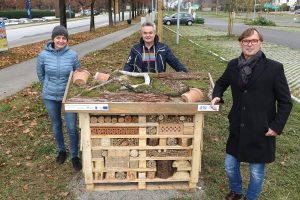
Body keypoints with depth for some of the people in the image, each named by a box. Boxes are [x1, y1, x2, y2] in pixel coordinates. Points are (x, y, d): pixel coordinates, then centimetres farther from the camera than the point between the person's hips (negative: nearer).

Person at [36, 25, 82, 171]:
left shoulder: (72, 55, -12)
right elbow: (40, 74, 7)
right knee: (56, 125, 18)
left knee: (72, 127, 1)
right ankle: (61, 150, 40)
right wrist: (49, 87, 12)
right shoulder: (43, 55, -11)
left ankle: (74, 155, 21)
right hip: (50, 97, 1)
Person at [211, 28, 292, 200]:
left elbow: (286, 102, -6)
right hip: (237, 129, 4)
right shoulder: (233, 65, 0)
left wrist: (277, 126, -10)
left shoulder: (275, 68, -12)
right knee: (230, 166, 17)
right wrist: (217, 95, 1)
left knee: (257, 172, 11)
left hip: (261, 131, -4)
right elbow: (222, 82, 20)